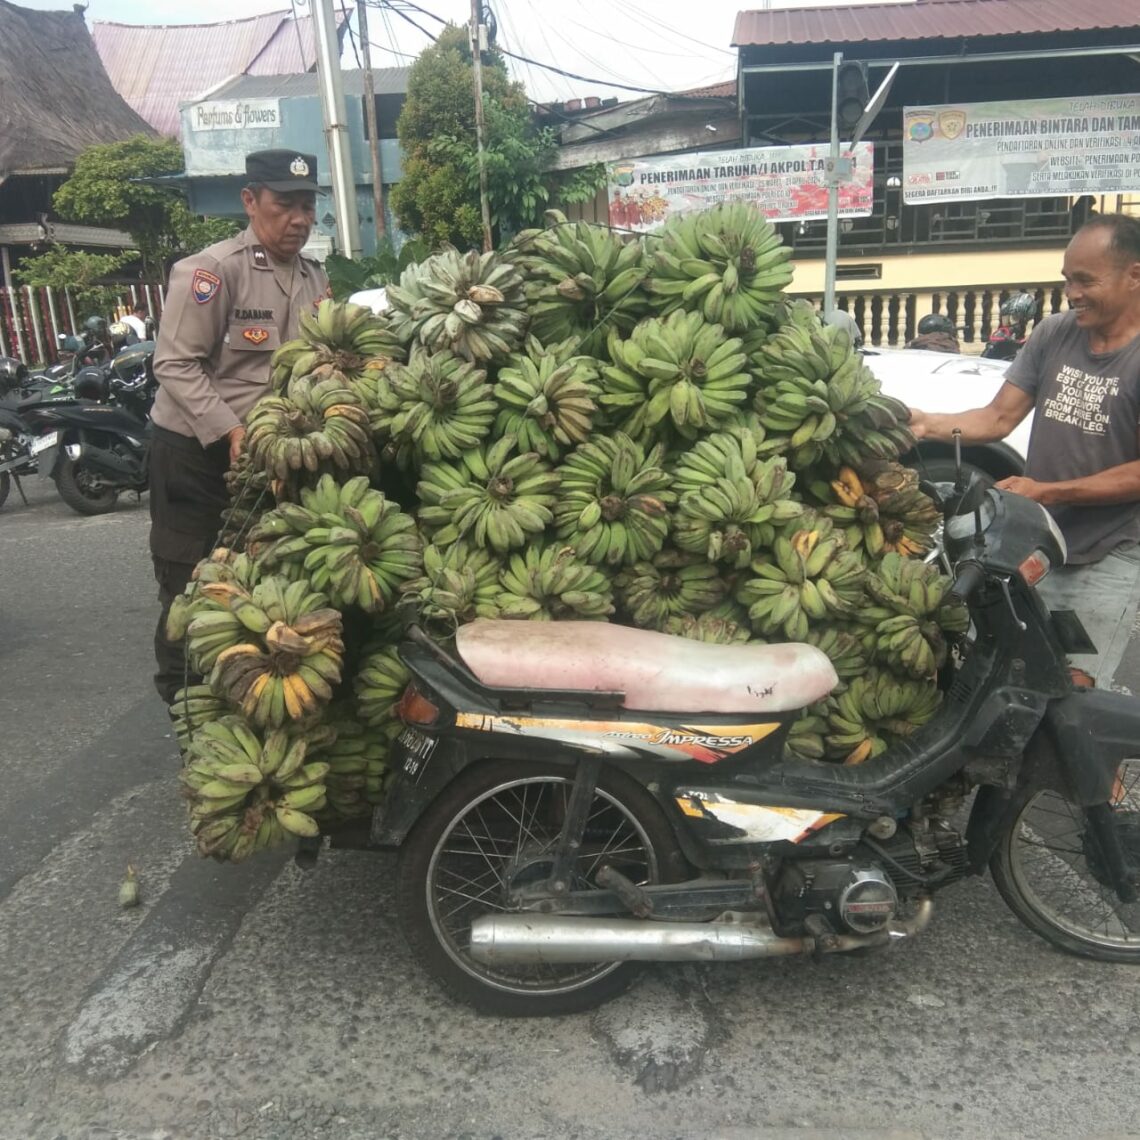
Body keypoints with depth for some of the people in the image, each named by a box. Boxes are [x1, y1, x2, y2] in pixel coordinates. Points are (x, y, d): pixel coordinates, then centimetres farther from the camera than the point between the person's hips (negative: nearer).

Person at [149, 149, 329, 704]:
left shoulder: (315, 279, 8)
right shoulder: (212, 269, -15)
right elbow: (176, 364, -18)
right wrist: (230, 432, -27)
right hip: (197, 450, -6)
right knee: (191, 584, 4)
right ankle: (181, 694, 21)